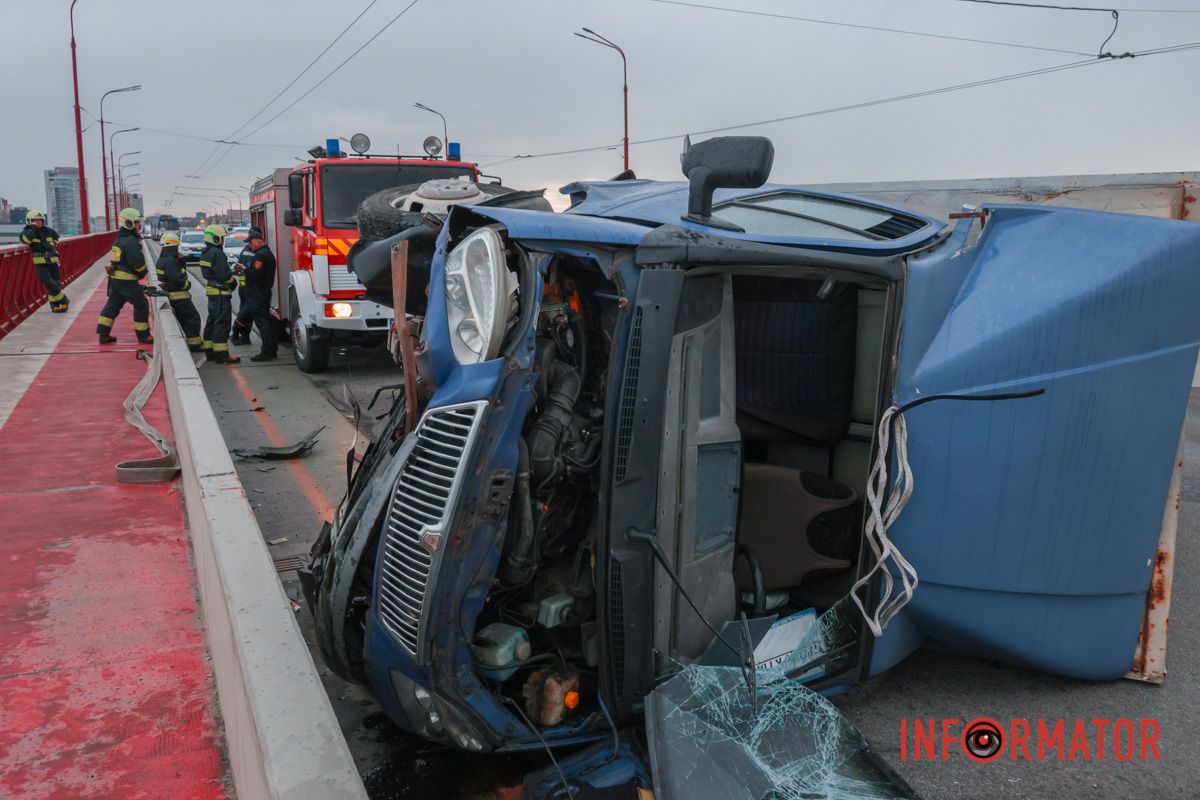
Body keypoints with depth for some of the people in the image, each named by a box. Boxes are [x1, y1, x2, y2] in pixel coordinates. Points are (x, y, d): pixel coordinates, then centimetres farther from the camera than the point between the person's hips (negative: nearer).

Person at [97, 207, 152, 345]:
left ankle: (104, 334, 15)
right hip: (127, 280, -10)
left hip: (115, 278, 10)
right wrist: (143, 272, -5)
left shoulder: (120, 239, 15)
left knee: (113, 305, 13)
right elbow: (138, 262, -25)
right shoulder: (131, 241, -16)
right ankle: (143, 335, 7)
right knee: (141, 305, 1)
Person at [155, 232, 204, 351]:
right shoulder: (170, 261, -21)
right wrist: (188, 284, -8)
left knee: (183, 319, 18)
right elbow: (178, 279, -26)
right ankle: (195, 343, -2)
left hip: (170, 294, 10)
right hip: (179, 296, -10)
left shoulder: (162, 260, 12)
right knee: (193, 318, -4)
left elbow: (181, 271, 14)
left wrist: (181, 260, -1)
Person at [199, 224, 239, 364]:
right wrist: (233, 281, -2)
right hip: (221, 292, -10)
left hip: (211, 290, 10)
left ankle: (210, 351, 23)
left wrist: (230, 273, 12)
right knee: (222, 322, -7)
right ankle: (221, 355, -7)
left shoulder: (205, 253, 14)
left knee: (212, 320, 16)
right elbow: (224, 274, -22)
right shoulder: (217, 253, -18)